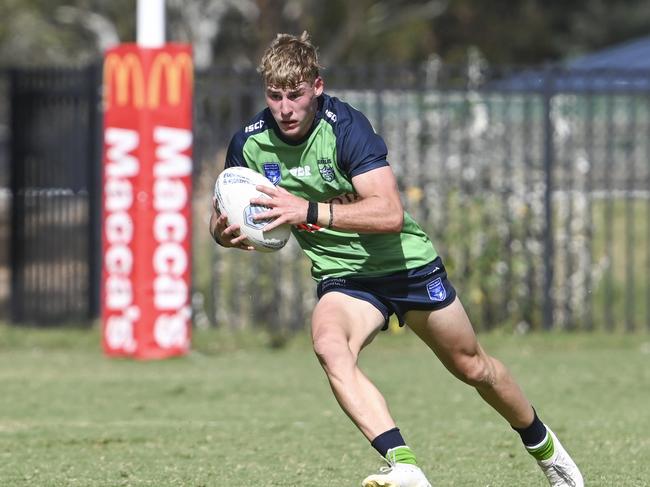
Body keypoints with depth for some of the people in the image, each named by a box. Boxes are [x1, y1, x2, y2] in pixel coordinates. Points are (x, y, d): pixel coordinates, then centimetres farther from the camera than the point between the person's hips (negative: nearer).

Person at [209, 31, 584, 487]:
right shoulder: (250, 143, -12)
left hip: (407, 263, -2)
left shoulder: (346, 125, -26)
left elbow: (390, 214, -36)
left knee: (472, 367, 14)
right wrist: (224, 232, -24)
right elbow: (221, 214, 1)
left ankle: (543, 445, 43)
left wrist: (309, 212, -44)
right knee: (330, 347, -31)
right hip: (342, 277, 2)